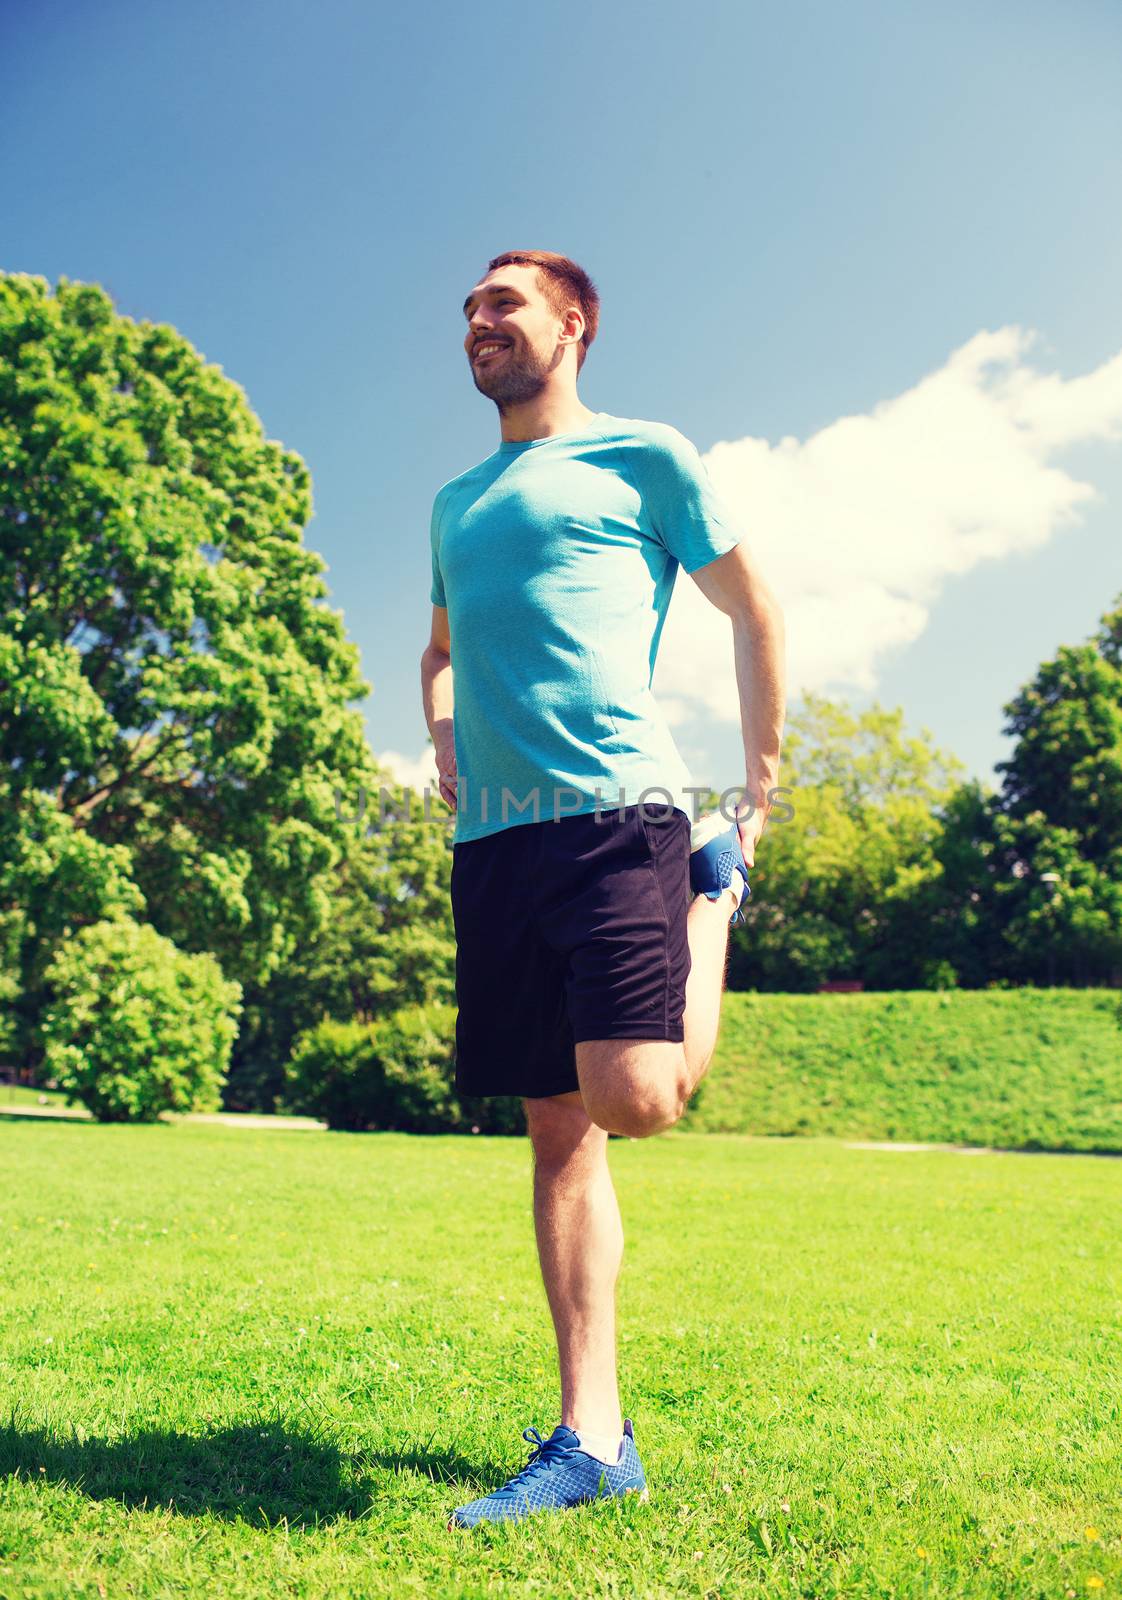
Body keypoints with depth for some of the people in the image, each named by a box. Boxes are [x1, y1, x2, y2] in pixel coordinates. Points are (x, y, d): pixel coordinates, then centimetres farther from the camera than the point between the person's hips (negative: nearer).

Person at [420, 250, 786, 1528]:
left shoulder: (644, 455, 8)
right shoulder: (454, 502, 23)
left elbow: (753, 607, 10)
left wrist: (764, 787, 6)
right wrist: (442, 735, 16)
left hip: (616, 809, -5)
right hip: (493, 835, 5)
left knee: (632, 1098, -20)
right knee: (557, 1129, 4)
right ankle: (592, 1436, 13)